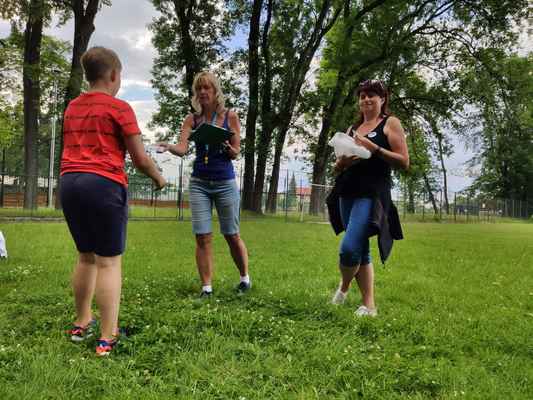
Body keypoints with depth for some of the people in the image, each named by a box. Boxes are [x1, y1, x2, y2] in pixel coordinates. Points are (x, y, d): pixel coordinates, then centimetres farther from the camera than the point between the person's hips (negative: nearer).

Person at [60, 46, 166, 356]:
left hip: (69, 182, 7)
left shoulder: (72, 107, 16)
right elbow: (141, 159, -5)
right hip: (104, 183, -7)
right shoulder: (119, 108, -4)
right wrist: (159, 179, 12)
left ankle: (82, 323, 28)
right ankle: (108, 337, 1)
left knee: (86, 256, 18)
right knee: (110, 261, -2)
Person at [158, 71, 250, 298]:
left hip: (225, 183, -1)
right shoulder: (192, 119, 2)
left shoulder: (230, 117, -2)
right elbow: (183, 148, -10)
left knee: (232, 235, 8)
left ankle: (245, 277, 29)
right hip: (199, 183, 2)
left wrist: (226, 146, -23)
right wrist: (169, 147, -31)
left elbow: (236, 153, -2)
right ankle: (206, 287, 8)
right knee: (203, 237, -2)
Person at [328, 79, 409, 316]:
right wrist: (343, 161, -1)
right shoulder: (353, 128, 21)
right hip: (347, 193, 6)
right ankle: (369, 305, 17)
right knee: (360, 251, 8)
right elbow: (338, 166, 23)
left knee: (349, 248, -17)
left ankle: (344, 287, 13)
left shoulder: (390, 123, 5)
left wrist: (374, 148, -14)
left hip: (372, 194, -6)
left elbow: (404, 162, -4)